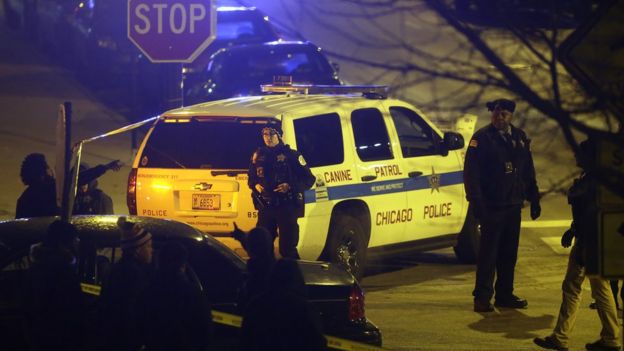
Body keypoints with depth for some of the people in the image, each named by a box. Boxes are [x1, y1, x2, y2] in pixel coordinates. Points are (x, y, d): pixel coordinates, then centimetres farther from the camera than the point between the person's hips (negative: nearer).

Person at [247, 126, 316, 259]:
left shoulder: (291, 155, -2)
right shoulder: (258, 156, 10)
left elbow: (309, 179, -1)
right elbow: (251, 178, 24)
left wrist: (290, 187, -16)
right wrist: (255, 185, 0)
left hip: (286, 207, -4)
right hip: (265, 207, 4)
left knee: (287, 248, -5)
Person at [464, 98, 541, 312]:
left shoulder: (519, 138, 12)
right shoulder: (482, 138, -5)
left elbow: (528, 172, 18)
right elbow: (471, 172, -10)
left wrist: (533, 199, 14)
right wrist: (476, 202, -17)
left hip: (513, 205, 6)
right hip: (491, 205, -6)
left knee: (509, 253, 10)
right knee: (488, 253, -5)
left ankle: (505, 295, 17)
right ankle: (482, 297, -2)